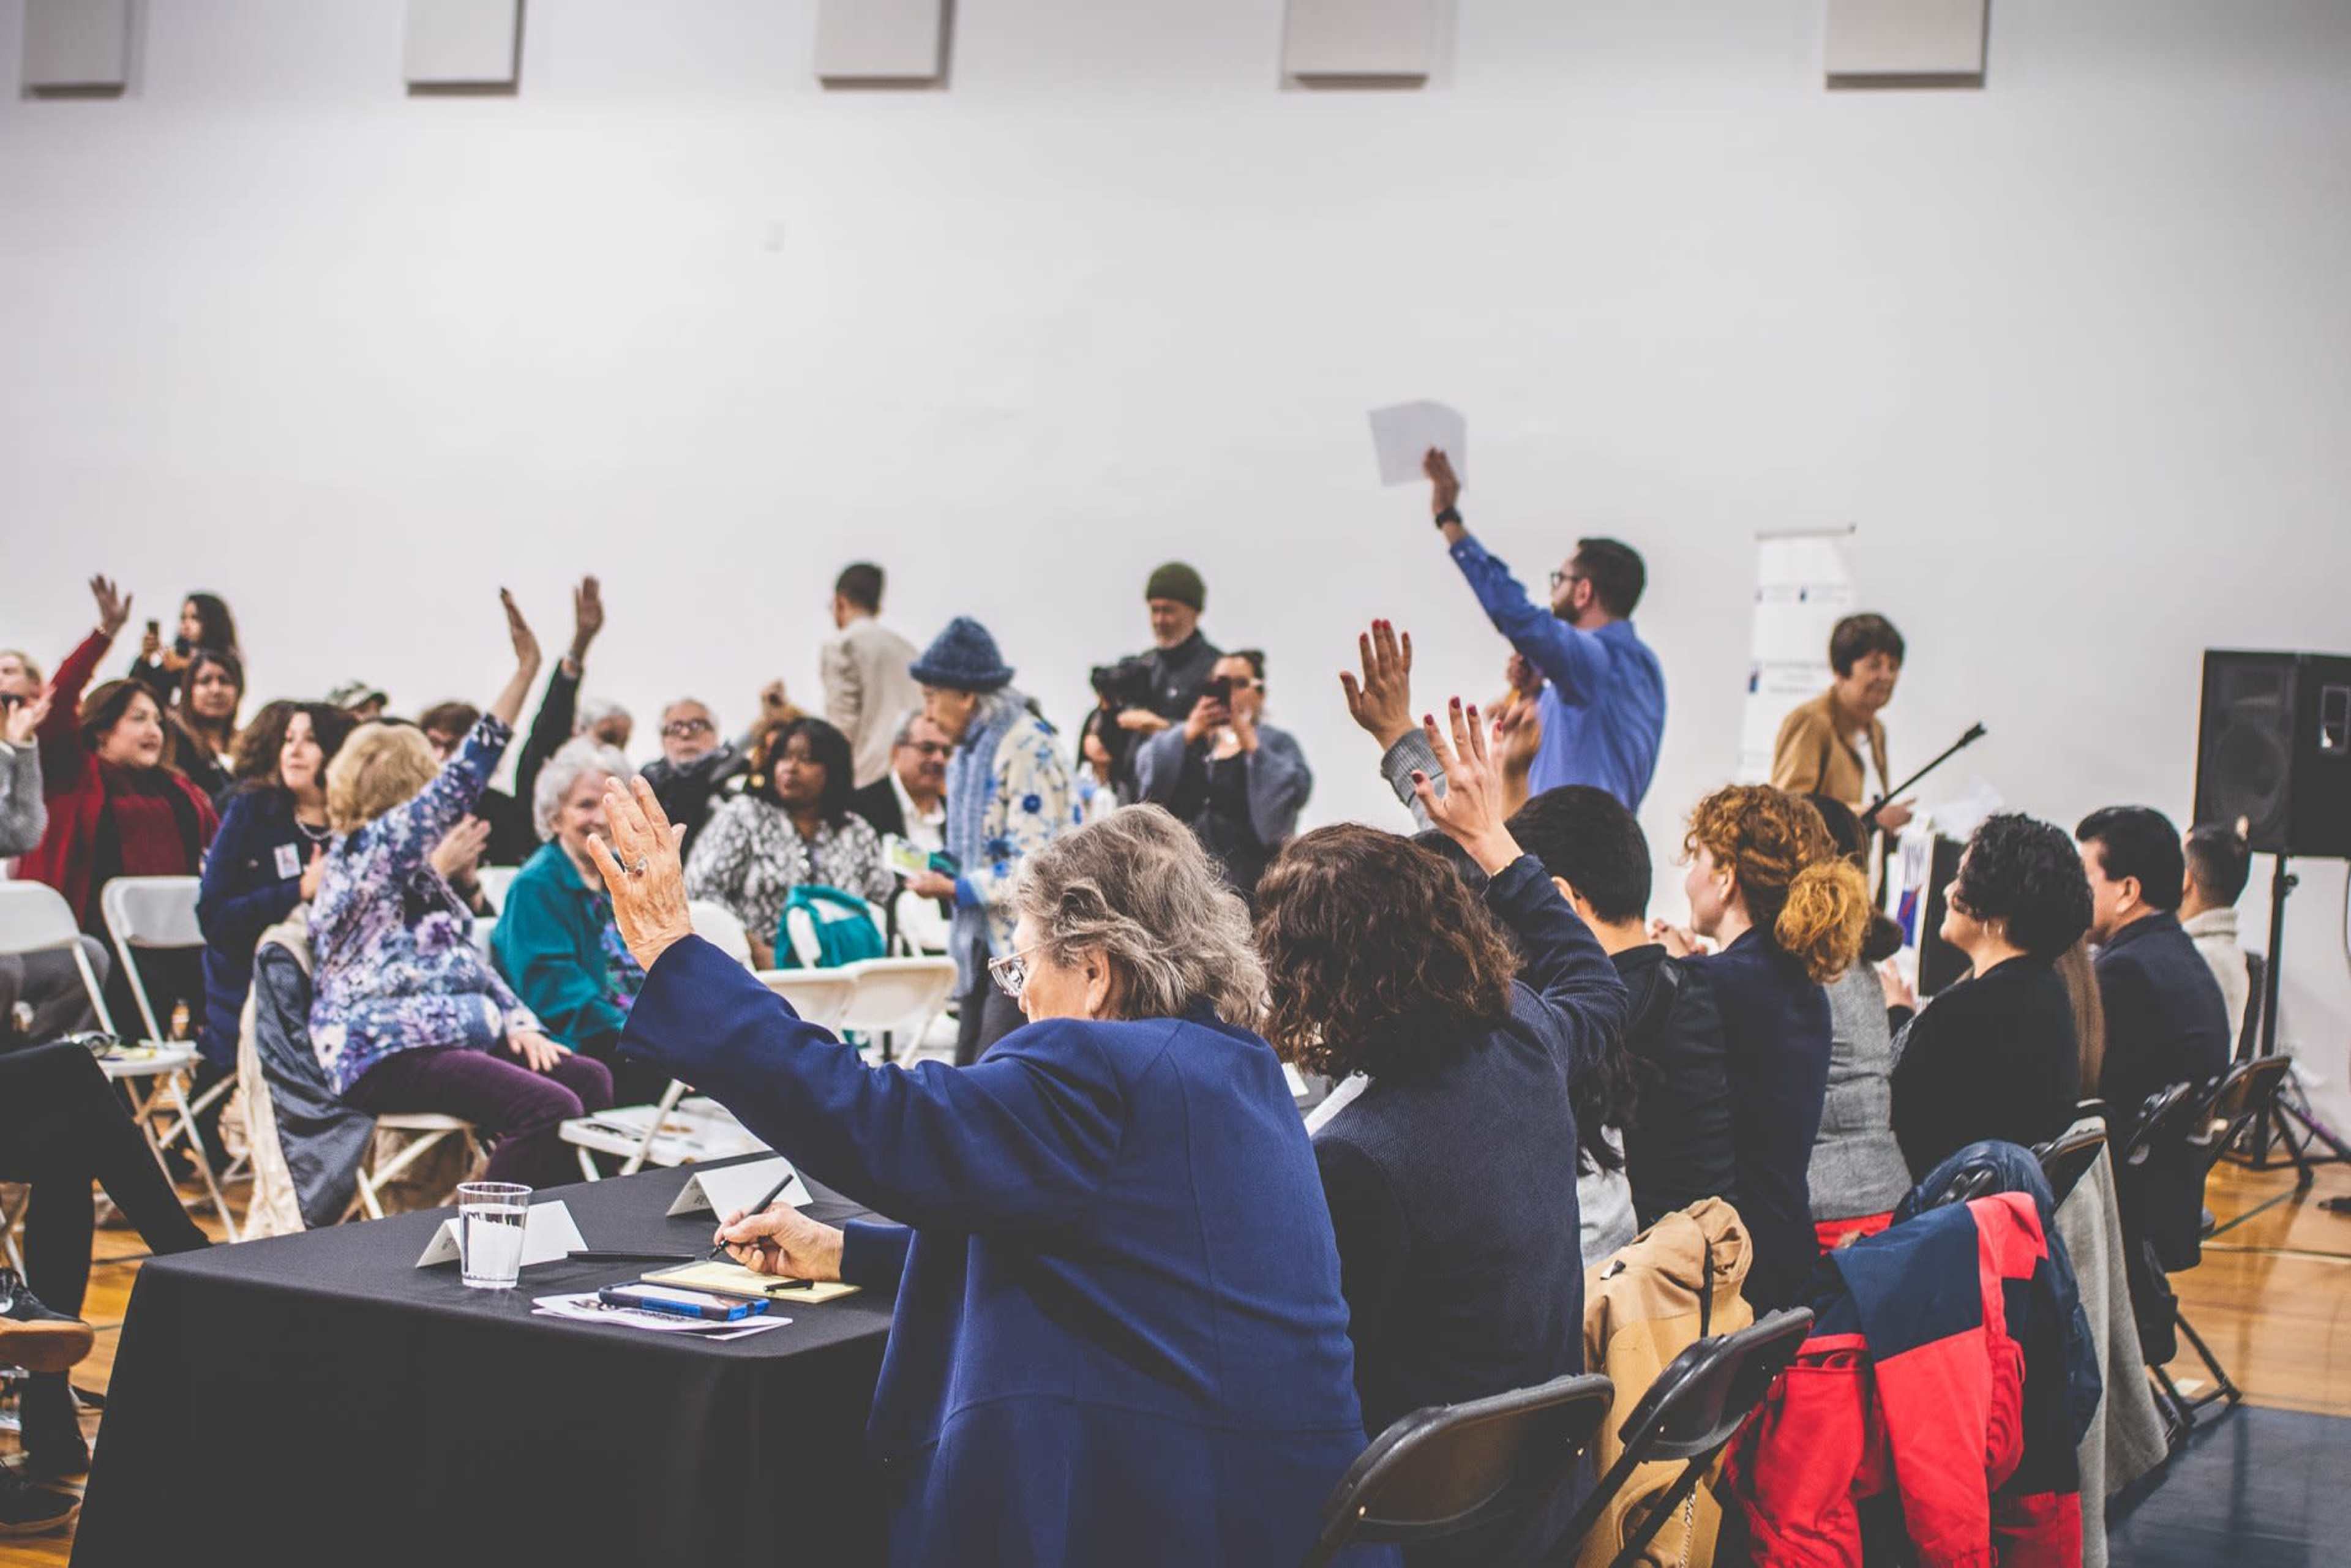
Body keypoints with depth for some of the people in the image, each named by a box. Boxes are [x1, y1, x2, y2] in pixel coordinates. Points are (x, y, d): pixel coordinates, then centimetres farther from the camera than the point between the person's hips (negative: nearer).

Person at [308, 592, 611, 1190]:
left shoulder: (415, 870, 24)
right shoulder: (371, 850, -4)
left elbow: (466, 958, 24)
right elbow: (461, 783, -13)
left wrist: (517, 1021, 5)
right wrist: (526, 669, -16)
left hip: (449, 1038, 9)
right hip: (389, 1052, -9)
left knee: (590, 1080, -8)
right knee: (549, 1110, -27)